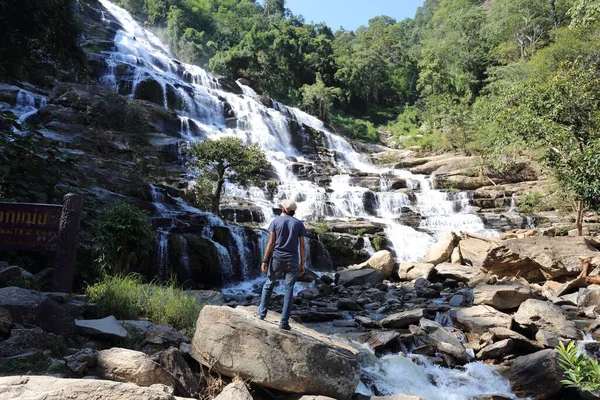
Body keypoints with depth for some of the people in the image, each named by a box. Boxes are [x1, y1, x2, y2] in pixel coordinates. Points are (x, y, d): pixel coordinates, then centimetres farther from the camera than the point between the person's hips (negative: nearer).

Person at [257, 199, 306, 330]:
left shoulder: (276, 221, 0)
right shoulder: (299, 224, 3)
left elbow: (270, 243, -5)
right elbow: (302, 246, 0)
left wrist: (264, 261, -2)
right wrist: (302, 264, 5)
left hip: (277, 259, 0)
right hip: (292, 260, 0)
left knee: (269, 285, 19)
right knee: (289, 290, 4)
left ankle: (262, 312, 28)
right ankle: (284, 321, 3)